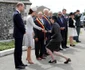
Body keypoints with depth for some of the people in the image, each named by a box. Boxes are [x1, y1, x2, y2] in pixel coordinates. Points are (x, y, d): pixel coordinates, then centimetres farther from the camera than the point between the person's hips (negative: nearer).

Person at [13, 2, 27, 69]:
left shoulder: (17, 13, 14)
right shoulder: (17, 14, -18)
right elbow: (20, 25, -21)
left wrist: (23, 30, 8)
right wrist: (24, 31, -6)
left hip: (19, 34, 10)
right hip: (18, 34, -10)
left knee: (19, 49, 15)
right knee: (17, 50, -2)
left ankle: (20, 63, 24)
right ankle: (17, 65, 6)